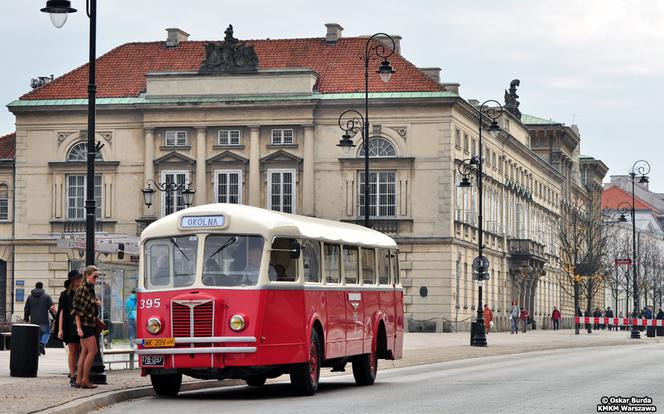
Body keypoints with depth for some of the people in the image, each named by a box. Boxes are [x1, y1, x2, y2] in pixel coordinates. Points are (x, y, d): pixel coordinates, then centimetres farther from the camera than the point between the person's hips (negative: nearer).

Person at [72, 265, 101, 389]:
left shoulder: (91, 290, 15)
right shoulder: (81, 289, -11)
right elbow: (77, 310, -14)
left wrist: (97, 304, 3)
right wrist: (79, 327, -18)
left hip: (90, 324, 9)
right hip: (84, 324, -9)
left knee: (85, 352, 8)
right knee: (92, 351, -11)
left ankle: (79, 380, 10)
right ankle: (85, 380, -8)